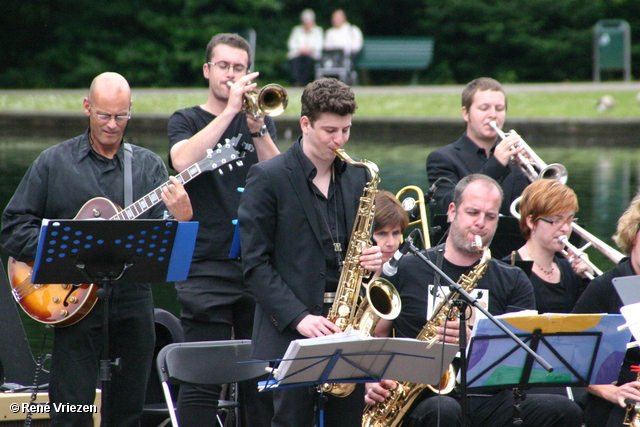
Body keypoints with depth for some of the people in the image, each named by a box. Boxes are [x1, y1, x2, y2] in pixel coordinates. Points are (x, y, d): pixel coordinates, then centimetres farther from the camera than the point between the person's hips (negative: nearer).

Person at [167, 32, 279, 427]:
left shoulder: (261, 122, 14)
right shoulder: (186, 121, 8)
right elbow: (183, 161, -15)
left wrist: (258, 129, -15)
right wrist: (230, 111, -15)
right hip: (207, 267, -3)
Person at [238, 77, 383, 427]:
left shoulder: (357, 177, 12)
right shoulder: (268, 178, -5)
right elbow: (256, 263, -7)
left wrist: (373, 257, -2)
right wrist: (299, 318, -16)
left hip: (348, 327, 5)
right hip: (290, 333, -5)